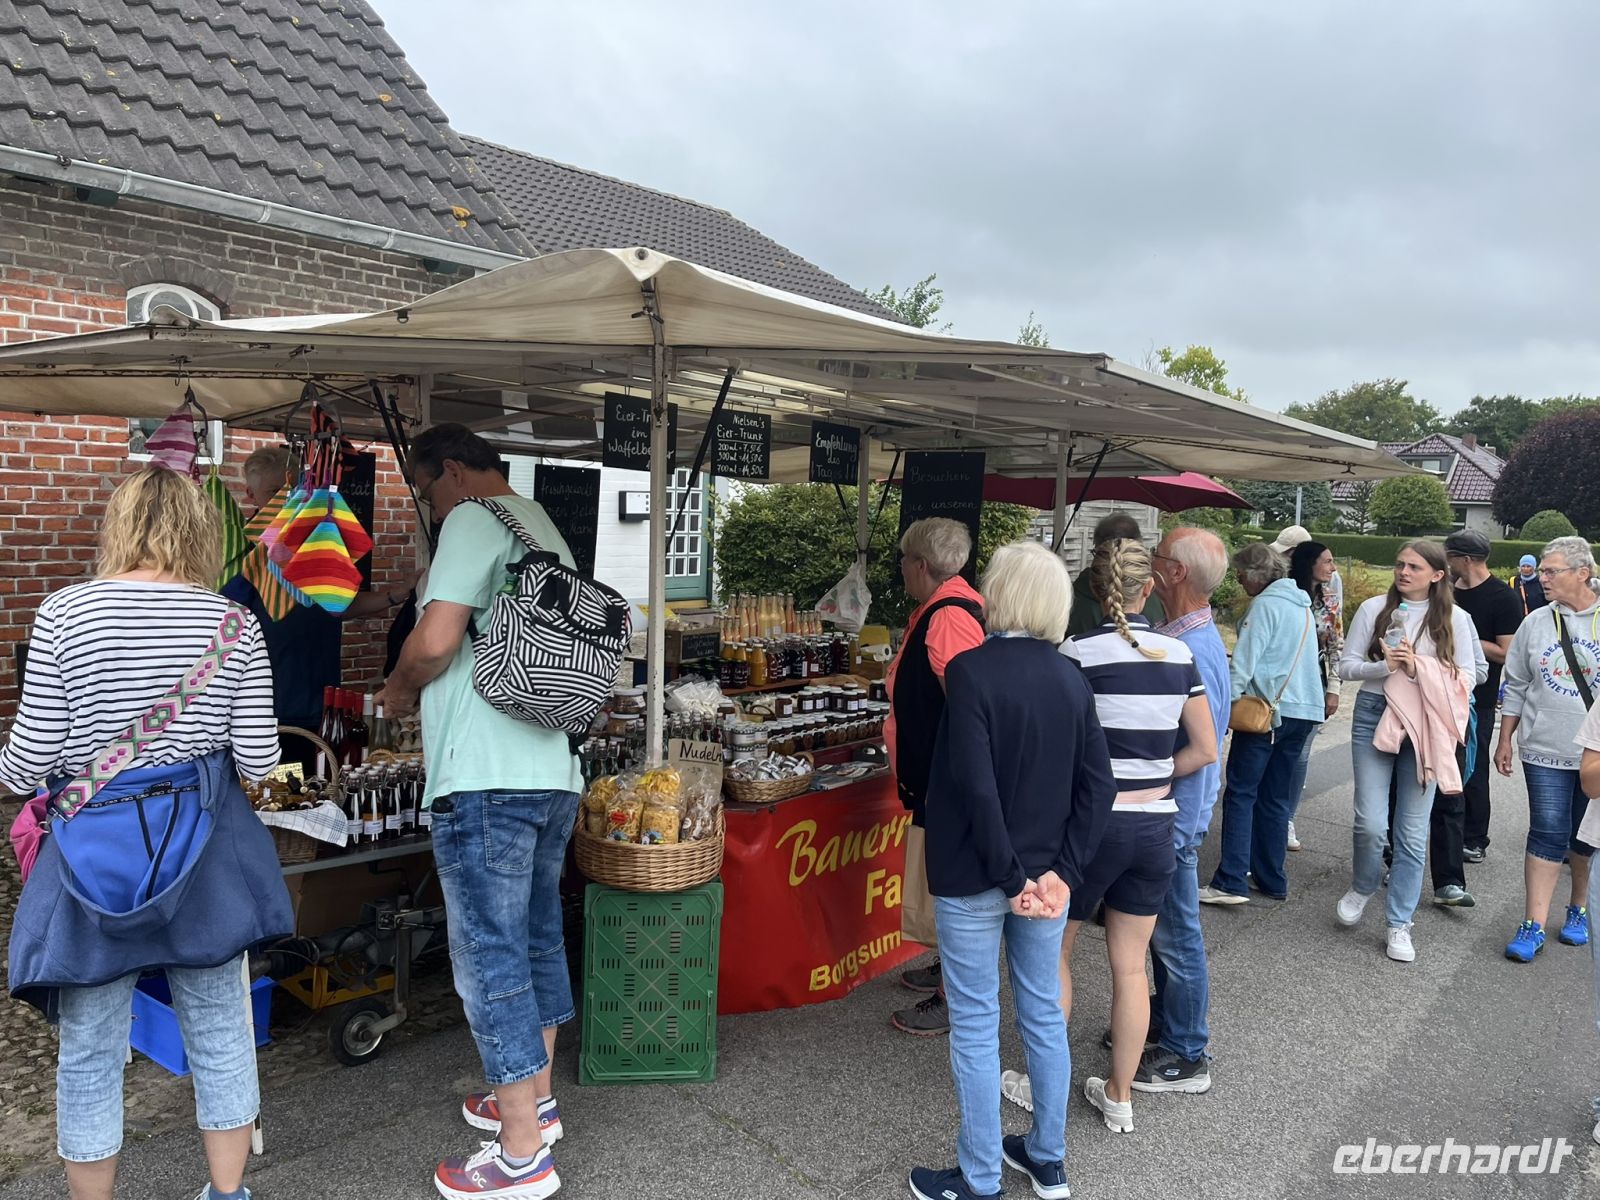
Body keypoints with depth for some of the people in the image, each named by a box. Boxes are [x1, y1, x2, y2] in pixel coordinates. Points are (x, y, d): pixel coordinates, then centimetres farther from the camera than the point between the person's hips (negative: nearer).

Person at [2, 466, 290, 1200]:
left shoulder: (63, 615, -9)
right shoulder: (233, 624, -6)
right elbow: (258, 763, -5)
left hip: (96, 849, -1)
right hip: (204, 851, 2)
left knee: (90, 1049, 14)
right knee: (220, 1030, 16)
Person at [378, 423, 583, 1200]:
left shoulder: (474, 521, -9)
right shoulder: (546, 530, 18)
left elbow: (435, 639, -20)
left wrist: (399, 689, -1)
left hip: (486, 781, -9)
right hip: (554, 773, 9)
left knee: (490, 958, -1)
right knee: (537, 939, 19)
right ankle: (535, 1100, 33)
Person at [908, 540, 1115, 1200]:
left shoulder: (970, 670, -17)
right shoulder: (1070, 677, 0)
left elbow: (976, 786, -23)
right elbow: (1098, 783, -2)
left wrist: (1011, 877, -15)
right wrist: (1063, 870, -4)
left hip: (974, 878, -6)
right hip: (1045, 874, 6)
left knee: (975, 1027, 8)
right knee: (1043, 1014, 19)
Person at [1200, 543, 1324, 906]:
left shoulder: (1267, 605, -10)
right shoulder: (1303, 605, 16)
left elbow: (1244, 664, -14)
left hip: (1269, 709, -8)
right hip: (1305, 710, 8)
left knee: (1241, 793, -5)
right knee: (1276, 797, 13)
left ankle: (1231, 882, -9)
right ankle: (1272, 880, 17)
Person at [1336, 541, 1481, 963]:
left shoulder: (1454, 619, 3)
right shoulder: (1374, 609, 2)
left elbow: (1468, 675, 0)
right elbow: (1347, 666, 2)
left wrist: (1418, 671, -16)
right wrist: (1386, 666, -17)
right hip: (1374, 716, 0)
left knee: (1413, 833, 4)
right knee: (1370, 823, -8)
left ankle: (1399, 925, 15)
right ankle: (1363, 886, 24)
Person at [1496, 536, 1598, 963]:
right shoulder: (1535, 623, 3)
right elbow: (1516, 686, 9)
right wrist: (1505, 739, 8)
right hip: (1545, 750, 1)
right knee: (1548, 833, -2)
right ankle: (1534, 926, 1)